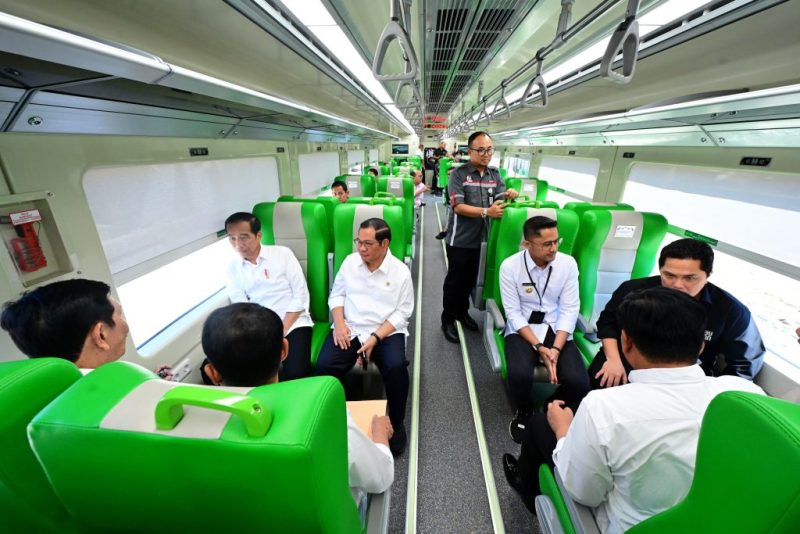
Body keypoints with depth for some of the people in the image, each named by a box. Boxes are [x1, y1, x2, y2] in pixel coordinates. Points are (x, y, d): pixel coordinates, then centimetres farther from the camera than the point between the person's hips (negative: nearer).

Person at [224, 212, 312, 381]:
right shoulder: (233, 268, 9)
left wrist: (282, 330, -11)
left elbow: (301, 295, -4)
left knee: (296, 373, -26)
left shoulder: (282, 254, 0)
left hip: (293, 323, -3)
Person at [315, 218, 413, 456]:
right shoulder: (350, 261, 5)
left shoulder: (400, 271, -5)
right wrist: (339, 323, -7)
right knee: (324, 365, -23)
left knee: (396, 368, -29)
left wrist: (375, 338, -17)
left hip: (387, 331, -2)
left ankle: (396, 424, 1)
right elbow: (336, 294, 11)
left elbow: (401, 313, -6)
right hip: (349, 329, 3)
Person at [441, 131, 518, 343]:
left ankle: (462, 312, 39)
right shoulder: (459, 174, -11)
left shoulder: (495, 175, 7)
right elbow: (458, 207, -19)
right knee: (454, 280, 6)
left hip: (479, 238, 6)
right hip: (460, 238, -5)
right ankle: (447, 320, 21)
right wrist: (486, 212, -30)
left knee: (470, 279, 19)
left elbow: (500, 201, 4)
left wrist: (508, 195, -19)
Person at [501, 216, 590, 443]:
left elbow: (569, 309, -6)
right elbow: (513, 313, -11)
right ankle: (524, 413, 9)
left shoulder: (568, 263, -5)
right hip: (522, 330, -2)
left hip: (557, 330, 2)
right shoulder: (510, 266, -12)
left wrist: (556, 348, -17)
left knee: (579, 382, -21)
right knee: (520, 375, -29)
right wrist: (539, 347, -20)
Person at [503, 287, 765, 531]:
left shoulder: (603, 407, -36)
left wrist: (563, 431, -4)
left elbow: (582, 495, -20)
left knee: (540, 424, 13)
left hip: (626, 526, -4)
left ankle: (528, 485, 43)